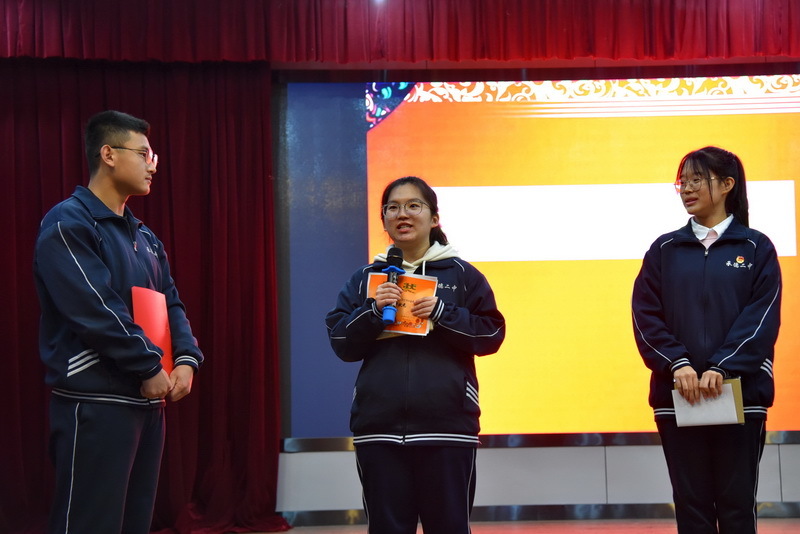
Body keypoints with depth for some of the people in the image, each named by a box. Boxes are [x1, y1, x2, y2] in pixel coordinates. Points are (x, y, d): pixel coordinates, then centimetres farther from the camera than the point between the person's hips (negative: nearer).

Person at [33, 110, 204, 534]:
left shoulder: (144, 237, 18)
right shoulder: (68, 224, -10)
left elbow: (170, 305, 17)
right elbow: (96, 311, -19)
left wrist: (187, 359, -2)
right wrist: (151, 367, -14)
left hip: (148, 401, 9)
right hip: (95, 403, -9)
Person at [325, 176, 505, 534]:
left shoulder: (463, 275, 7)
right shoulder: (365, 279, 12)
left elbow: (491, 334, 2)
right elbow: (342, 344, 7)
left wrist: (442, 313, -11)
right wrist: (373, 311, -9)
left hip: (446, 425, -2)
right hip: (379, 428, 2)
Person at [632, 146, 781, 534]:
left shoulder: (756, 248, 5)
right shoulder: (664, 250, 11)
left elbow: (763, 317, -4)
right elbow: (646, 316, 2)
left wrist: (722, 368, -17)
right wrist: (677, 364, -14)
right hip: (677, 396, 2)